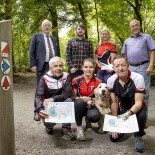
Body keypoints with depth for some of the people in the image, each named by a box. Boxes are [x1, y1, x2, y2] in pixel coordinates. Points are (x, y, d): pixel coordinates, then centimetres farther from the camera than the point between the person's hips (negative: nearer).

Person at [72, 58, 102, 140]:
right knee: (80, 102, -37)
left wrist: (89, 99, -14)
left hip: (92, 106, 1)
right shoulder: (76, 80, -4)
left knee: (94, 116, -34)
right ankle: (79, 128, -18)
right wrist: (82, 99, -22)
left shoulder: (98, 82, 0)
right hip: (79, 106, 0)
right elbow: (73, 97, -4)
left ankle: (88, 120, 9)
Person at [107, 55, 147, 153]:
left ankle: (138, 137, -8)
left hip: (137, 108, -3)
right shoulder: (111, 80, -16)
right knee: (114, 137, -5)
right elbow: (114, 102, -8)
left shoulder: (138, 78, -27)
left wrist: (128, 114, -47)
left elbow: (138, 103, -28)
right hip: (122, 108, 3)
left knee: (141, 115, -38)